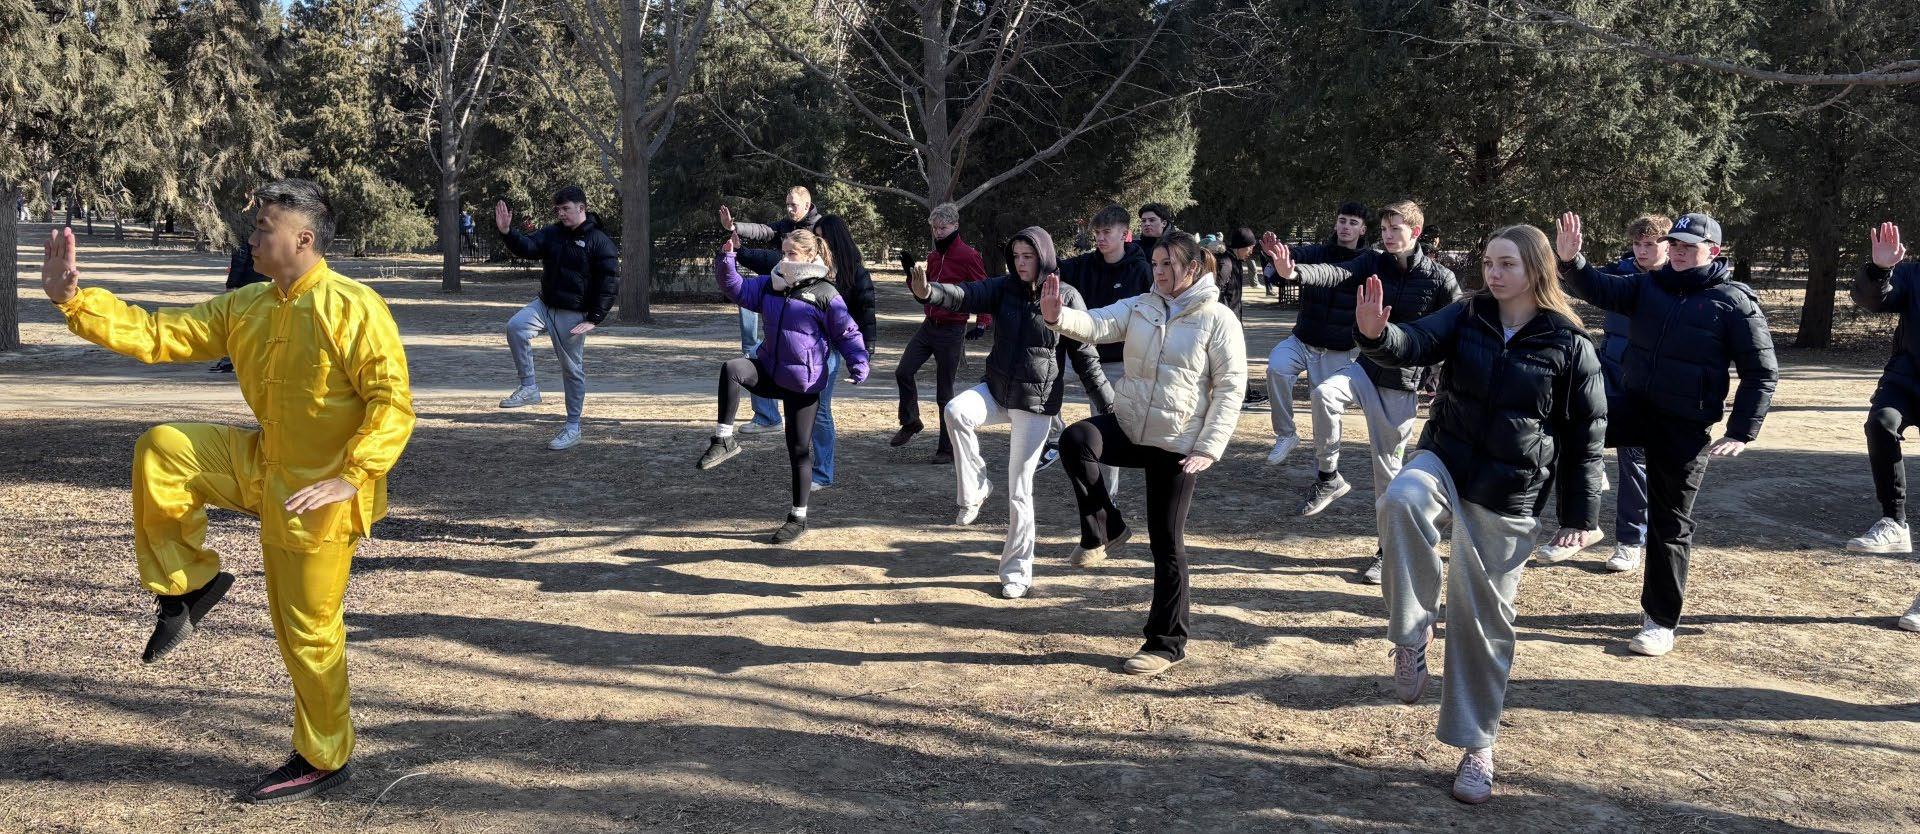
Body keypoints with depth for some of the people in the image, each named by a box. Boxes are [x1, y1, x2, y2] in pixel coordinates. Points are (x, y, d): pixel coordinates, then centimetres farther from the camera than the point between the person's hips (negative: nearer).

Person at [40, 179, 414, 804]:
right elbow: (154, 334, 4)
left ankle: (324, 759, 21)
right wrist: (71, 298, -6)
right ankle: (188, 582, 8)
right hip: (265, 469, 7)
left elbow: (393, 403, -23)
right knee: (161, 450, -8)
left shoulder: (353, 308, -19)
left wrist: (351, 477, -31)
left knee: (308, 631, 2)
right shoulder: (245, 309, 5)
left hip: (321, 492, -7)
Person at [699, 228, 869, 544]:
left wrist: (859, 364, -20)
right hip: (769, 371, 5)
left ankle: (798, 518, 16)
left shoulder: (825, 293, -10)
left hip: (803, 383, -5)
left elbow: (848, 333, -6)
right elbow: (737, 289, 7)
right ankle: (724, 440, -18)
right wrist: (726, 259, -9)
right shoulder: (771, 286, 6)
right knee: (732, 368, -26)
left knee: (800, 449, 3)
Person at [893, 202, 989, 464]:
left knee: (944, 393, -1)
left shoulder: (967, 256, -12)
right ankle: (910, 422, 21)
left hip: (952, 331, -7)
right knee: (903, 372, -1)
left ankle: (948, 448, 9)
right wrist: (913, 273, 3)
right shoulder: (934, 255, 11)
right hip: (929, 325, 7)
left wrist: (983, 324, -16)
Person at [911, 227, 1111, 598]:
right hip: (996, 390, 3)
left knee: (1019, 489, 0)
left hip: (1036, 403, -3)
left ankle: (1017, 571, 16)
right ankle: (974, 489, -9)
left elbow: (1085, 356, -4)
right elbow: (965, 295, -17)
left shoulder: (1067, 298, -8)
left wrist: (1110, 407, -3)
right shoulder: (1004, 288, 0)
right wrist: (927, 291, -38)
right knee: (956, 411, -30)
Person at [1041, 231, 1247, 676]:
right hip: (1128, 426, 4)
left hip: (1178, 445, -3)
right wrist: (1058, 316, -35)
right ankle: (1104, 529, -7)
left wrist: (1208, 449, -14)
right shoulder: (1139, 307, 4)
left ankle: (1167, 642, 18)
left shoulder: (1218, 320, -7)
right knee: (1075, 440, -29)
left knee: (1167, 544, 3)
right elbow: (1097, 324, -13)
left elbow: (1231, 388, -8)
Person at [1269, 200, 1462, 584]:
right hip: (1366, 367, 2)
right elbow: (1337, 273, -21)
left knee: (1388, 464, 4)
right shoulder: (1373, 261, -1)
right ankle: (1329, 478, -11)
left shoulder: (1439, 278, -8)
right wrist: (1295, 272, -41)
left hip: (1402, 382, -2)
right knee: (1324, 392, -30)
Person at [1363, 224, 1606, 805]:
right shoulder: (1466, 317, 2)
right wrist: (1377, 336, -39)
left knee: (1483, 617, 3)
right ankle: (1413, 632, -19)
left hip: (1507, 497, -1)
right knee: (1400, 501, -35)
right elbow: (1416, 344, -15)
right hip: (1444, 461, 2)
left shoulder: (1569, 344, -5)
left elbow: (1586, 435, 0)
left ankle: (1476, 745, 20)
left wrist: (1581, 516, -1)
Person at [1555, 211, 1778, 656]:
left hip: (1685, 430, -4)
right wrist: (1571, 262, -26)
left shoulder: (1735, 303, -6)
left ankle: (1661, 622, 16)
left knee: (1669, 523, 3)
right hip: (1631, 406, 4)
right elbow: (1597, 289, -5)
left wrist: (1742, 434, -10)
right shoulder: (1649, 286, 6)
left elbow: (1762, 373, -5)